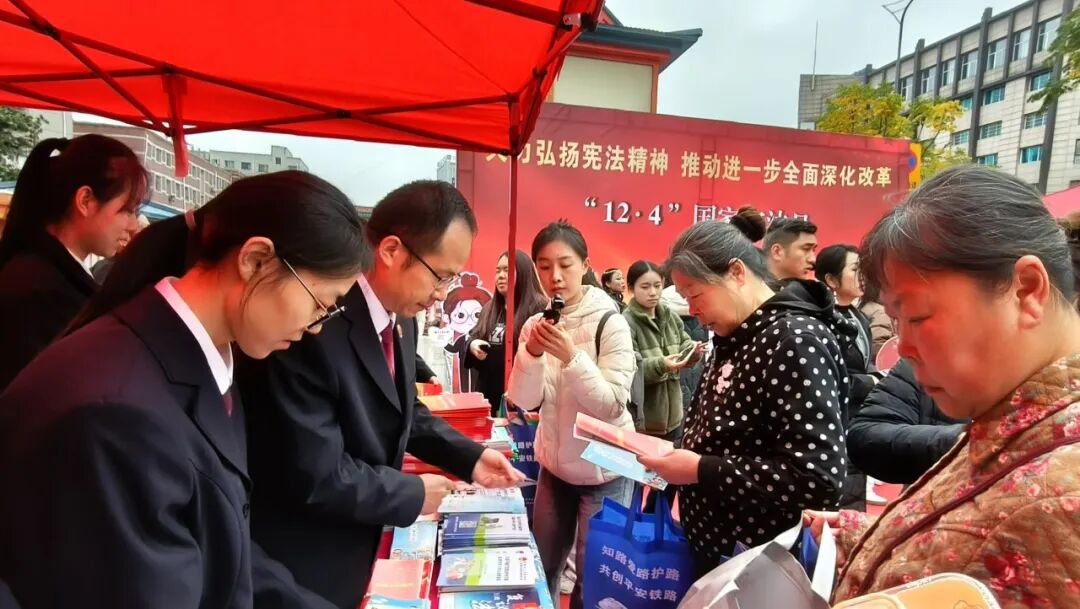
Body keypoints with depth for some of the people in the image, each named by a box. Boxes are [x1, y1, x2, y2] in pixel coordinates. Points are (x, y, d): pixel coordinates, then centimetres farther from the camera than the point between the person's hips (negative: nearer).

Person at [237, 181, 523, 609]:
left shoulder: (397, 318, -2)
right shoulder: (312, 325, -32)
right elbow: (314, 477, -30)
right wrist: (413, 494, -16)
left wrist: (470, 457, -3)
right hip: (300, 570, -8)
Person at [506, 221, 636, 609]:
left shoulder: (610, 323, -17)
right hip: (554, 465, 5)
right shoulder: (536, 324, -2)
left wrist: (571, 357, -33)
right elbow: (524, 401, -8)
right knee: (542, 568, 18)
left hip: (603, 471, -4)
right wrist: (532, 352, -24)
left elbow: (612, 406, -21)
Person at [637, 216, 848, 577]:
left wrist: (700, 470, -24)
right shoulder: (734, 340, 6)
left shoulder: (796, 339, -21)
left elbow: (819, 478, -28)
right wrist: (678, 458, -3)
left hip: (760, 564, -8)